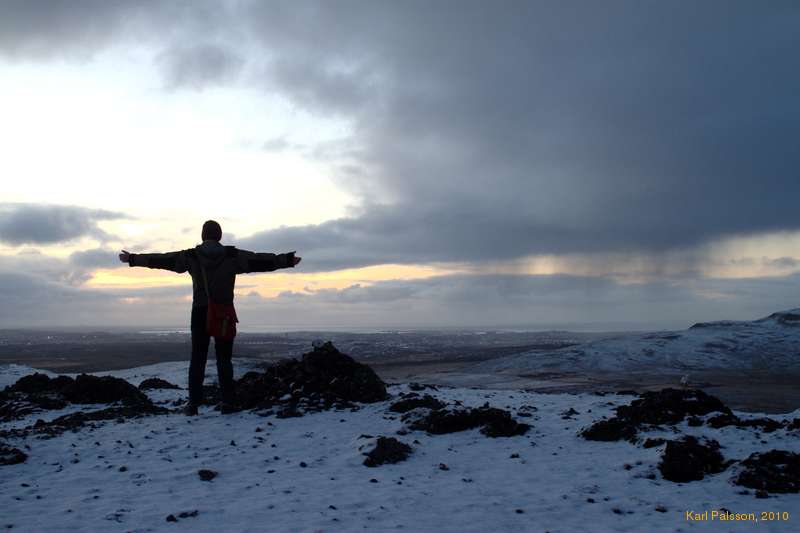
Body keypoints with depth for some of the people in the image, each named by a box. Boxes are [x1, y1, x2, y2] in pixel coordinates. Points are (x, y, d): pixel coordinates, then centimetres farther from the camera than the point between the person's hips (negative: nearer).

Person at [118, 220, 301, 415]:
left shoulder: (190, 256, 0)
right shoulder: (232, 255, -2)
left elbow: (160, 259, 5)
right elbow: (260, 260, -3)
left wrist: (133, 259, 14)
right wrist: (287, 260, 1)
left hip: (200, 313, 0)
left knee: (197, 358, 7)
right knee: (224, 358, 6)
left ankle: (193, 403, 3)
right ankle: (228, 402, 1)